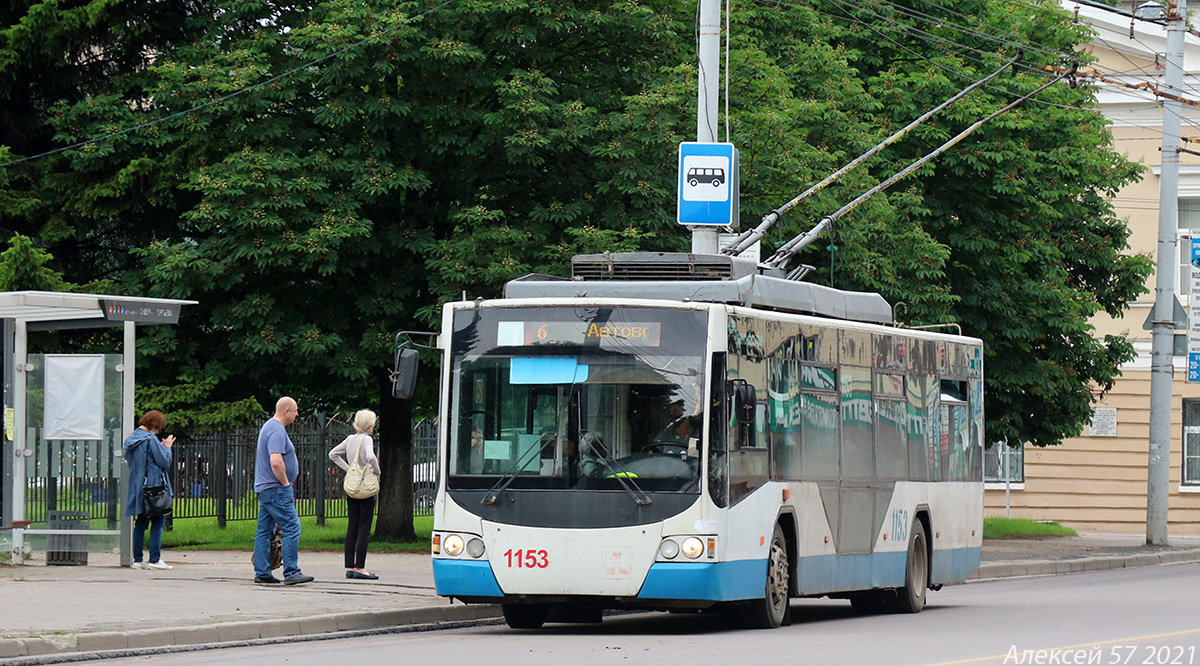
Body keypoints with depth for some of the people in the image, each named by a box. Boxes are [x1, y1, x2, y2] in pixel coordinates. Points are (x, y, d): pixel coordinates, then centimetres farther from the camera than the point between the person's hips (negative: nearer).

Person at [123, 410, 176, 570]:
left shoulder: (132, 438, 11)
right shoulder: (150, 439, -14)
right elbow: (165, 462, -14)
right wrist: (167, 447, 4)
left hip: (137, 488, 8)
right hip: (153, 485, -8)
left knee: (141, 523, 11)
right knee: (157, 522, -3)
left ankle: (138, 559, 10)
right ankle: (155, 559, -7)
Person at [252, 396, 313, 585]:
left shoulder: (269, 426, 18)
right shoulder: (277, 431, -16)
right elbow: (276, 462, -27)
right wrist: (285, 483, -15)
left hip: (264, 488, 11)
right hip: (276, 489, -11)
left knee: (264, 531, 10)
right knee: (291, 528, -11)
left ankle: (261, 573, 11)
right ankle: (291, 573, -14)